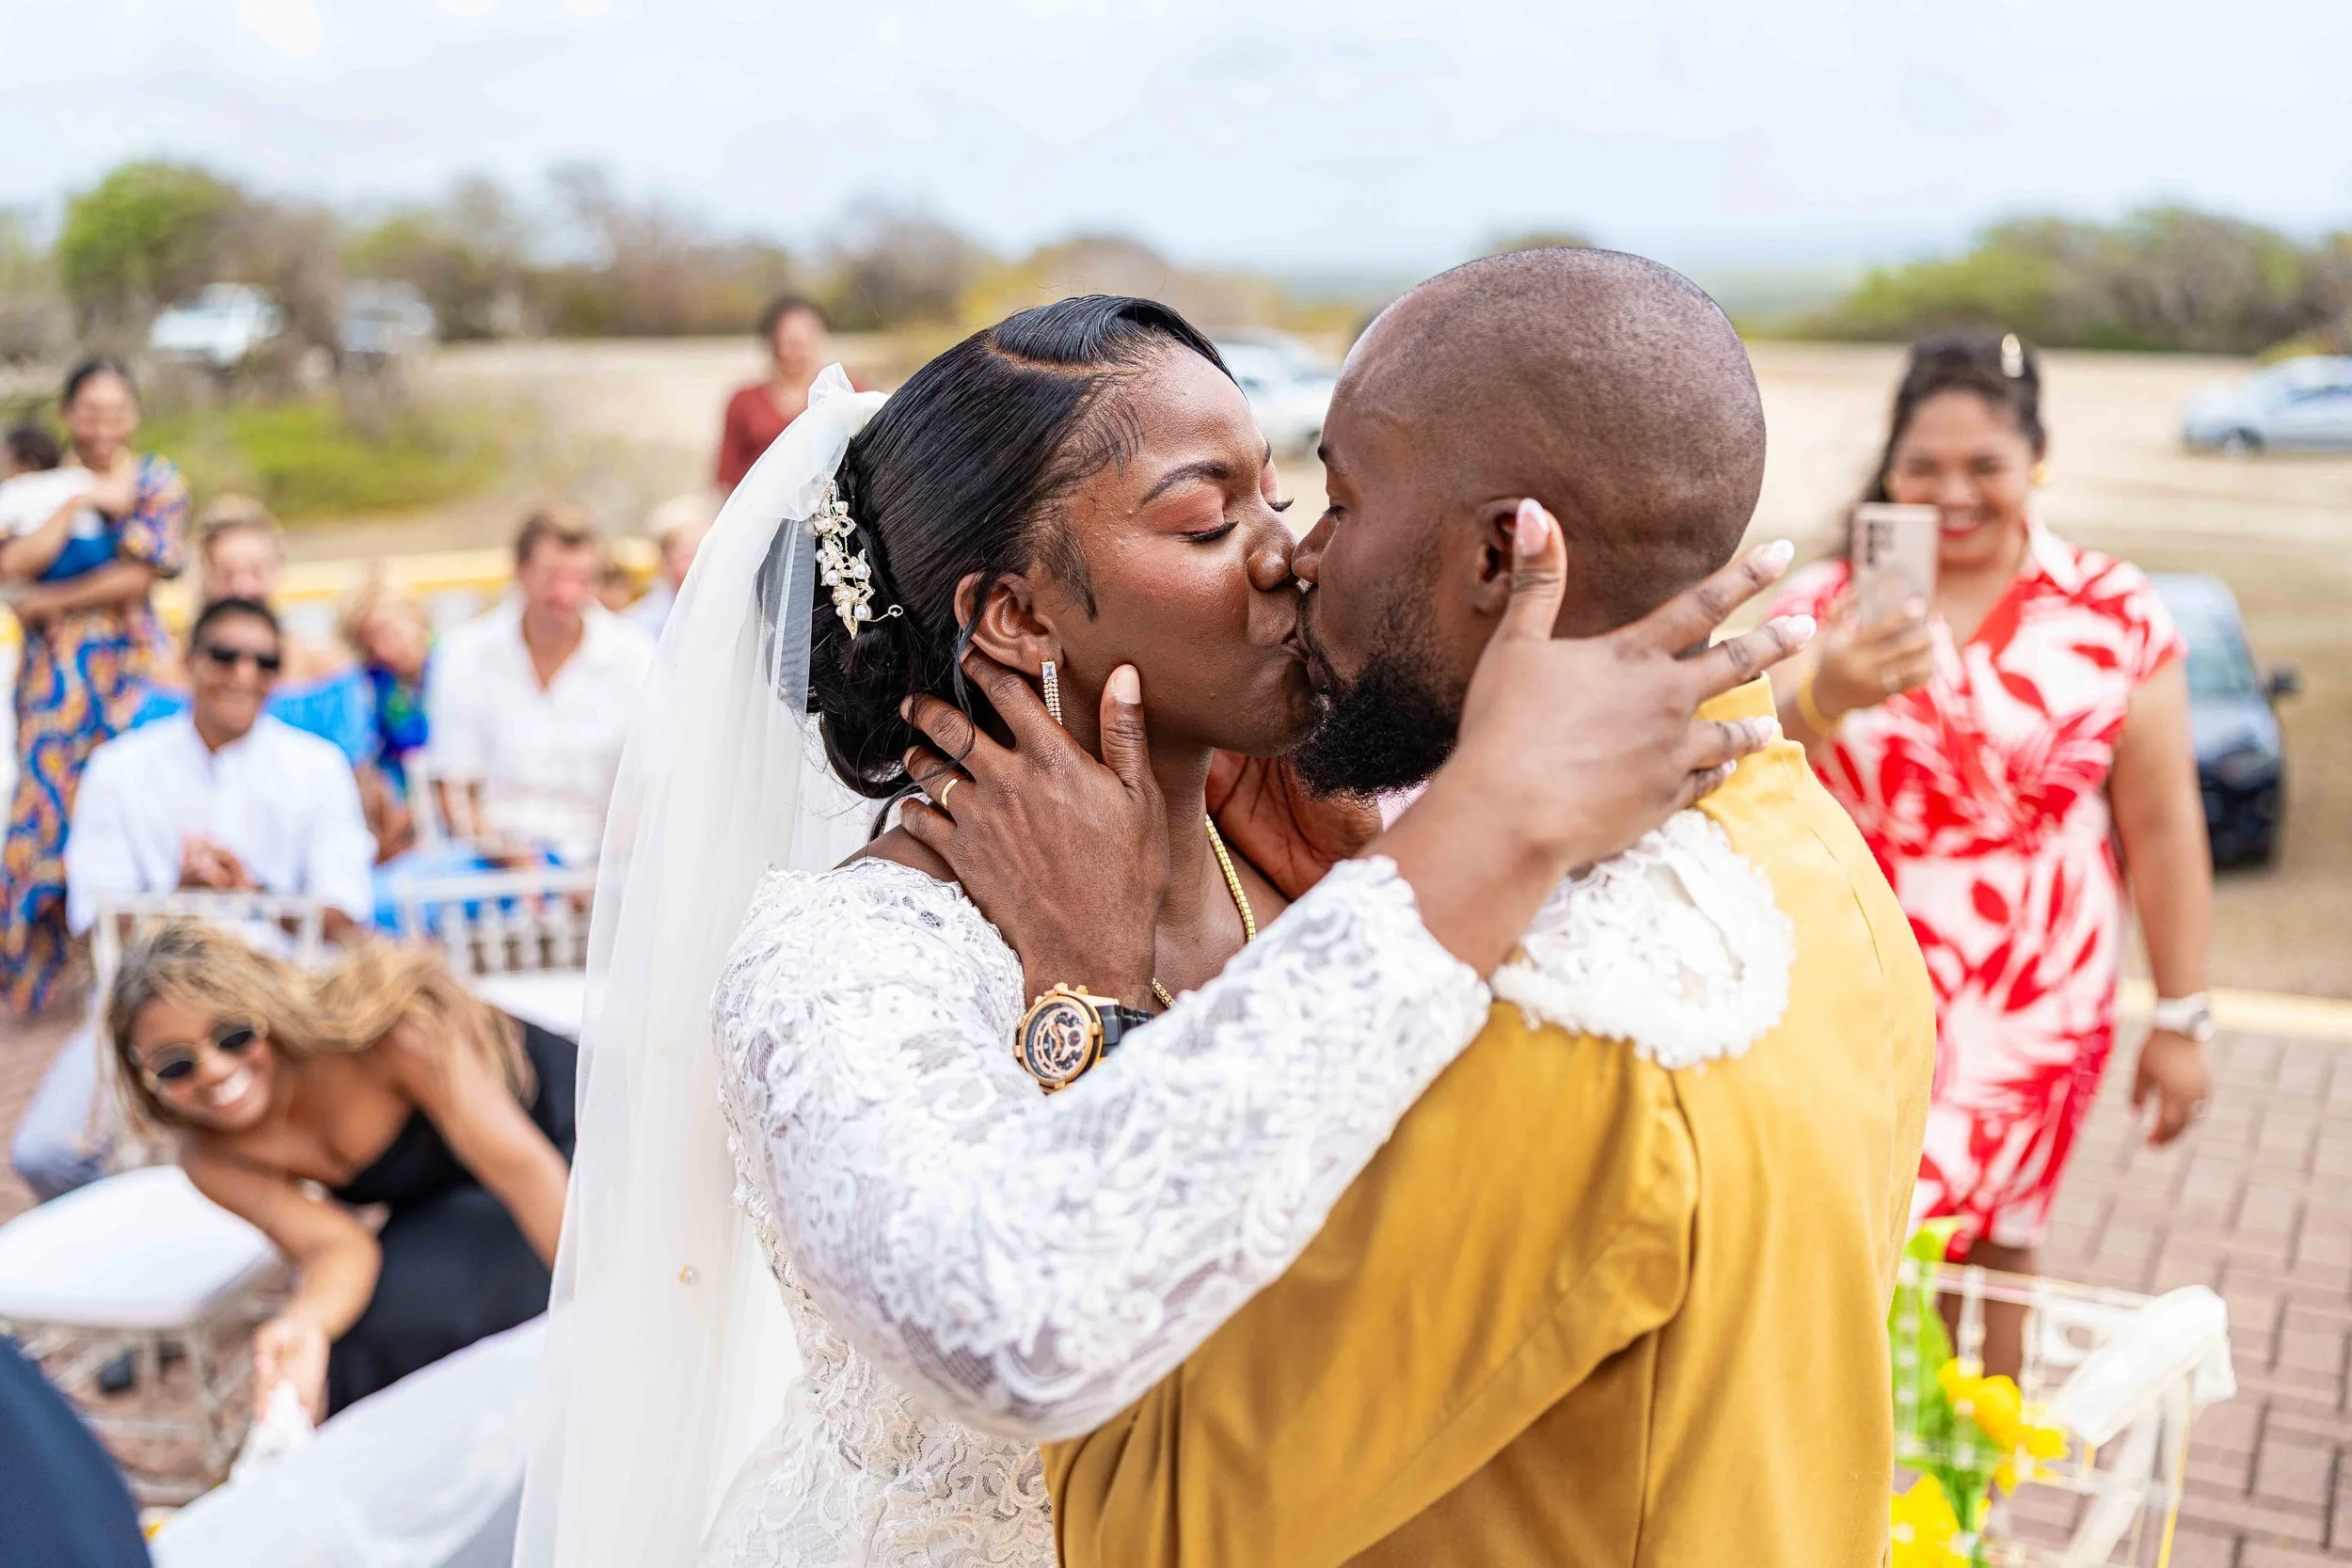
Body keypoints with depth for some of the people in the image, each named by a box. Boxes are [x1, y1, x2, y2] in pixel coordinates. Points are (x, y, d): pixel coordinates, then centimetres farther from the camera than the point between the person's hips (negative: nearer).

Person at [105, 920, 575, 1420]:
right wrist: (304, 1325, -50)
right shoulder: (212, 1156, -11)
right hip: (447, 1214, 6)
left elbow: (518, 1161, -30)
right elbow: (333, 1244, -26)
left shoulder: (368, 1023, -29)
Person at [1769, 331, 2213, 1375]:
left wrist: (2180, 1019, 2)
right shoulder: (1829, 604, 0)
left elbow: (2163, 828, 1)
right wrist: (1823, 699, -36)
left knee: (1989, 1250, 2)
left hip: (2027, 1008, -1)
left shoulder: (2114, 614, -1)